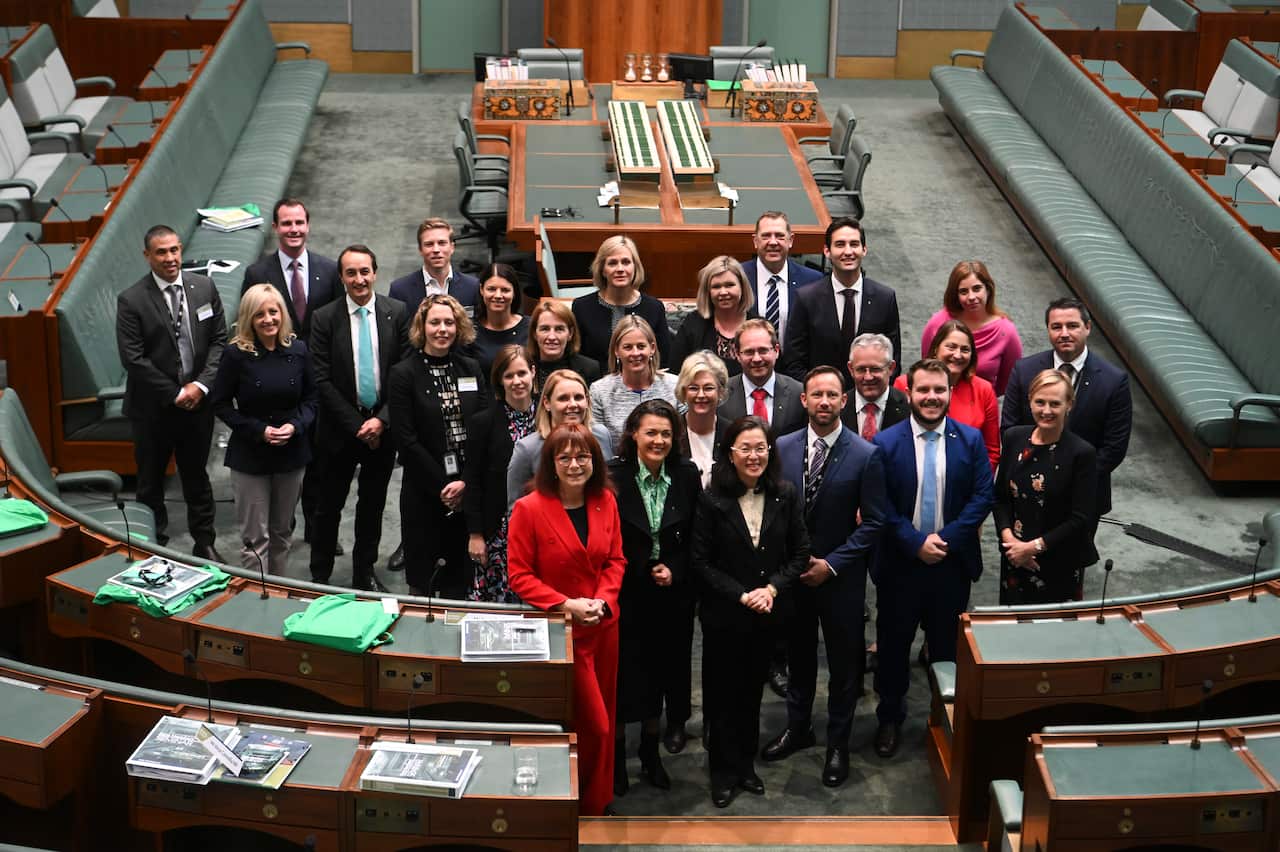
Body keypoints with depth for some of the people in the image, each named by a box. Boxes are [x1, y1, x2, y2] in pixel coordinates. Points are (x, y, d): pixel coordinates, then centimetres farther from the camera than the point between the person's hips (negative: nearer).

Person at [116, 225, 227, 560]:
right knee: (151, 482, 10)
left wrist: (201, 385, -10)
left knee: (197, 476, 17)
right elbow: (133, 359, -15)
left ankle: (204, 543, 29)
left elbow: (219, 340, 2)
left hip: (198, 402, 3)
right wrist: (176, 395, -14)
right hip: (153, 407, -3)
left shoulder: (204, 287, -1)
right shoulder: (132, 301, -12)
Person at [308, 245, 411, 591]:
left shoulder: (397, 313, -2)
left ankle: (364, 572, 27)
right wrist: (357, 425, -12)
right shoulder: (324, 318, -6)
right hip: (341, 429, -2)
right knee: (329, 506, 6)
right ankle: (319, 575, 18)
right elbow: (323, 380, -8)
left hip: (383, 426, 2)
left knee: (373, 505, 14)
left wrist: (381, 420, -10)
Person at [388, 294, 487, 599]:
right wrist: (441, 486, -10)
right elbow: (406, 440, -8)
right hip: (424, 491, -3)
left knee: (460, 576, 7)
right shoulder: (404, 374, -3)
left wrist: (465, 482, -9)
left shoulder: (471, 369, 8)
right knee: (422, 578, 5)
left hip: (469, 490, 3)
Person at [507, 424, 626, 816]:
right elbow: (519, 575, -11)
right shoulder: (529, 508, -15)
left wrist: (603, 599, -10)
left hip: (604, 624, 5)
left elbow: (615, 560, 8)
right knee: (594, 725, -2)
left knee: (605, 721, 13)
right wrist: (567, 605, -19)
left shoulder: (605, 502, 1)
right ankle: (586, 808, 18)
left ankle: (599, 801, 31)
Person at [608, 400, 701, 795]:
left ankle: (650, 751, 30)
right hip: (625, 591, -3)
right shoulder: (613, 476, -13)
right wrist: (643, 571, -13)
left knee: (661, 670, 12)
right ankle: (616, 755, 20)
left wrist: (674, 569, -8)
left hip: (671, 593, 3)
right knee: (623, 673, 2)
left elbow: (695, 537, 5)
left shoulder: (687, 475, -2)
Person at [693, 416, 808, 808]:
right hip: (723, 615, -2)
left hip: (767, 614, 3)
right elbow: (701, 562, -9)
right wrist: (742, 595, -15)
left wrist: (772, 588, -13)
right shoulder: (712, 500, -11)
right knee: (723, 692, 6)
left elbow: (800, 553, 1)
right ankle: (723, 772, 19)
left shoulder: (786, 496, -3)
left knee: (752, 690, 14)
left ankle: (746, 764, 29)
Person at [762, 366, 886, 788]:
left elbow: (873, 522, -9)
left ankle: (838, 742, 23)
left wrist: (830, 564, -14)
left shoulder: (865, 455, -11)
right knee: (798, 654, 18)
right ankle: (798, 727, 36)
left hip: (840, 577, -3)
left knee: (844, 662, 8)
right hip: (792, 573, 3)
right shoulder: (782, 448, -2)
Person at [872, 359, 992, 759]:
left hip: (952, 562, 1)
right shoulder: (886, 443, -7)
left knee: (948, 645, 13)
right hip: (900, 563, -1)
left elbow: (982, 496, -4)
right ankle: (890, 718, 27)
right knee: (893, 643, 10)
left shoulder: (970, 440, -2)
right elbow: (880, 505, -8)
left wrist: (946, 539, -14)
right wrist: (916, 543, -16)